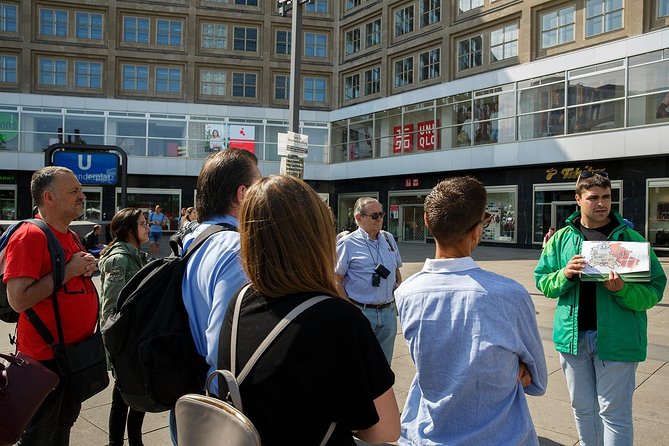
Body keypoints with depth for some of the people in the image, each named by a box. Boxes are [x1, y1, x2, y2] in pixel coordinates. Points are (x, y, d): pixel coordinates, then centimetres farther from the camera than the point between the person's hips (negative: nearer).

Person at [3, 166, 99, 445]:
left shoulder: (71, 236, 9)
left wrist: (87, 268, 1)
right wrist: (69, 271, -22)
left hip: (78, 351, 8)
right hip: (45, 357, -8)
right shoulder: (29, 236, -18)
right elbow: (18, 300, -25)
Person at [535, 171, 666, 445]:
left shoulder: (630, 238, -4)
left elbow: (654, 291, -6)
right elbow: (542, 283, 3)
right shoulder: (562, 238, 4)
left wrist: (622, 290, -25)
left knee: (614, 413, 7)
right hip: (573, 336, 3)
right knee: (582, 409, 19)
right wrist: (565, 275, -16)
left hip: (616, 338, -3)